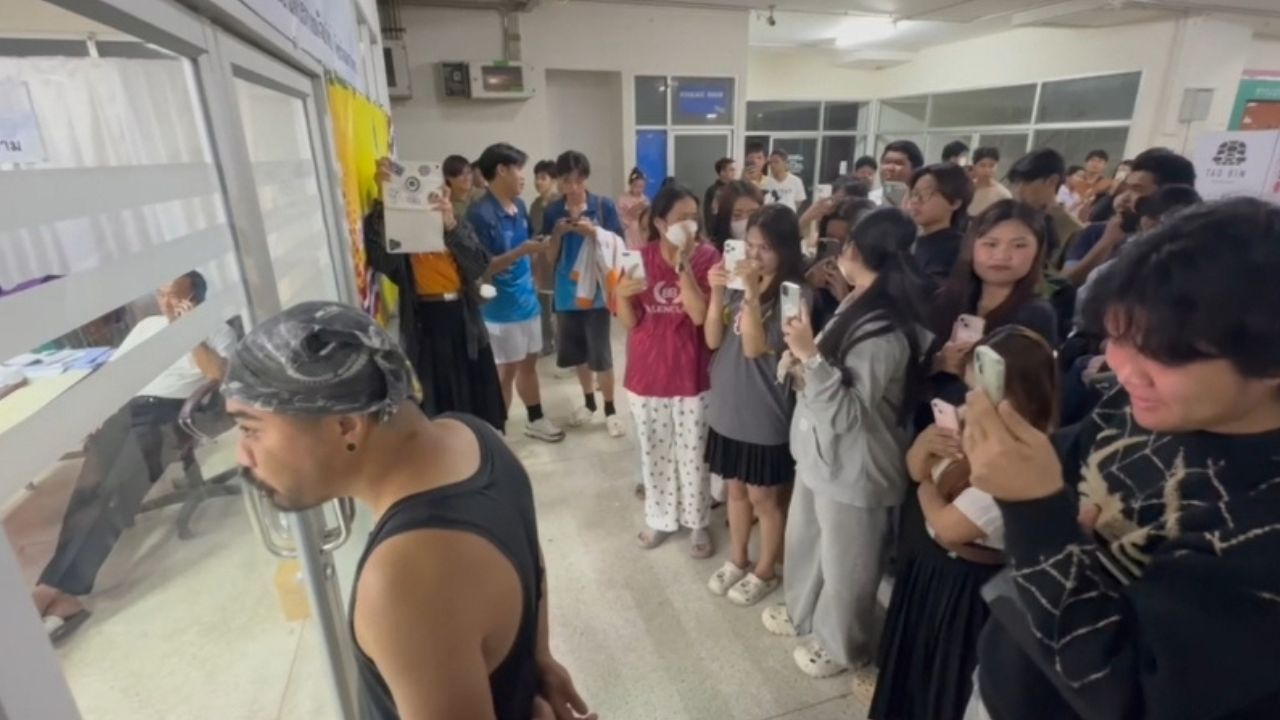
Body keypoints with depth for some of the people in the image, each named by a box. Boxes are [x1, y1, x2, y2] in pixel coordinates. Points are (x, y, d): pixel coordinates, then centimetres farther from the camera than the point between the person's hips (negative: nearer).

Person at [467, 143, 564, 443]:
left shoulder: (519, 206, 6)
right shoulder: (480, 214, -18)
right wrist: (520, 252, -29)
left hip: (527, 300, 7)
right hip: (501, 308, -7)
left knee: (529, 362, 18)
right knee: (505, 370, 3)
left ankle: (536, 420, 34)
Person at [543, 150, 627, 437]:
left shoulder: (604, 206, -5)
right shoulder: (552, 212, 1)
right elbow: (549, 257, 2)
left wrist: (592, 232, -20)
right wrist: (558, 234, -16)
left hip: (597, 289, -3)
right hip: (567, 292, 3)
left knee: (601, 354, 0)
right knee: (577, 353, 14)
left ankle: (610, 410, 15)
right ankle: (589, 402, 33)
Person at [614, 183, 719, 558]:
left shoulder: (707, 257, -9)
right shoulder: (640, 257, -3)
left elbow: (700, 315, -19)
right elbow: (629, 321, -3)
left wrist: (683, 263, -25)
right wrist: (622, 294, -24)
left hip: (691, 375, -2)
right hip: (647, 373, 2)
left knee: (693, 454, 11)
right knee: (654, 453, 17)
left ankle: (698, 523, 32)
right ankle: (660, 518, 37)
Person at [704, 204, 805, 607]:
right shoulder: (737, 283, 1)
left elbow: (755, 348, -22)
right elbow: (713, 340, -3)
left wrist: (753, 294, -27)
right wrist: (716, 293, -15)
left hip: (765, 413, -5)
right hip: (727, 405, 6)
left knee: (764, 497, 11)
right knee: (736, 489, 20)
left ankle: (766, 571, 32)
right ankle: (738, 559, 40)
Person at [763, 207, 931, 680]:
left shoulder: (884, 334, -27)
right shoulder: (856, 308, 2)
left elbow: (845, 415, -28)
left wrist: (811, 357, -35)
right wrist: (799, 364, -5)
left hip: (852, 467, -9)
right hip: (819, 453, 9)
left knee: (843, 565, 15)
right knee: (804, 541, 26)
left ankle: (842, 645, 40)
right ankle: (803, 611, 51)